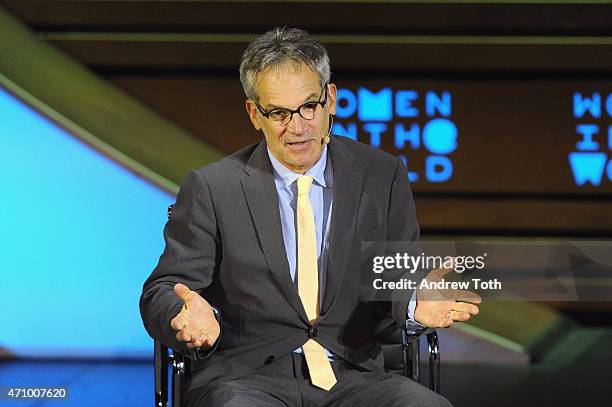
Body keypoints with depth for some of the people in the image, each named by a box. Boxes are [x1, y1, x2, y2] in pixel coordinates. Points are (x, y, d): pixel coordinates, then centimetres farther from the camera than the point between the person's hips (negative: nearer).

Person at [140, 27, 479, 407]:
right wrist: (197, 318, -24)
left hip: (351, 374, 2)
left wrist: (414, 303, -14)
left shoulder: (382, 176, 8)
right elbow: (162, 292, 1)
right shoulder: (211, 189, 1)